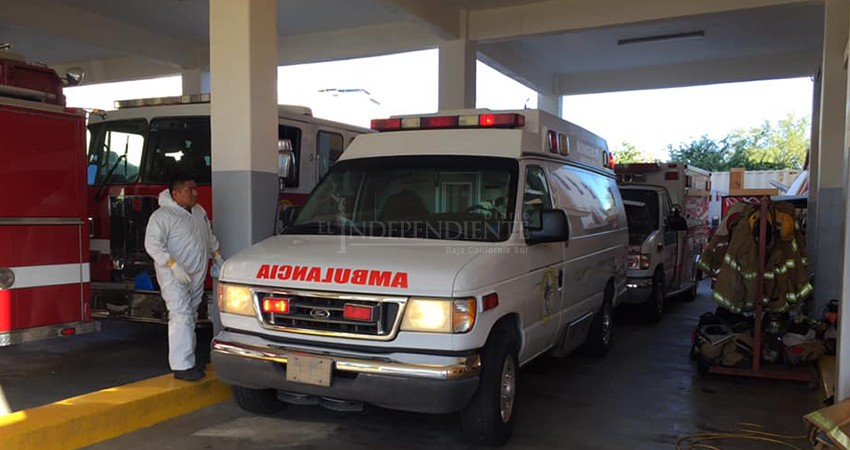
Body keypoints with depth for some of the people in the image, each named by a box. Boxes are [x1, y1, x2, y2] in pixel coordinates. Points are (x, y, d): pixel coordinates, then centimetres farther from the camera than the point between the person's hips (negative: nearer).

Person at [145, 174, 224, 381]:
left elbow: (209, 236, 25)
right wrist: (174, 265, -26)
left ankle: (188, 358, 22)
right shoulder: (162, 215, -13)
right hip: (174, 277, -8)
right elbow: (153, 244, -19)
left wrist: (217, 256, 19)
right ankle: (182, 366, -13)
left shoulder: (199, 212, 12)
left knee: (190, 317, 13)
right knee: (181, 316, -13)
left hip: (196, 275, 8)